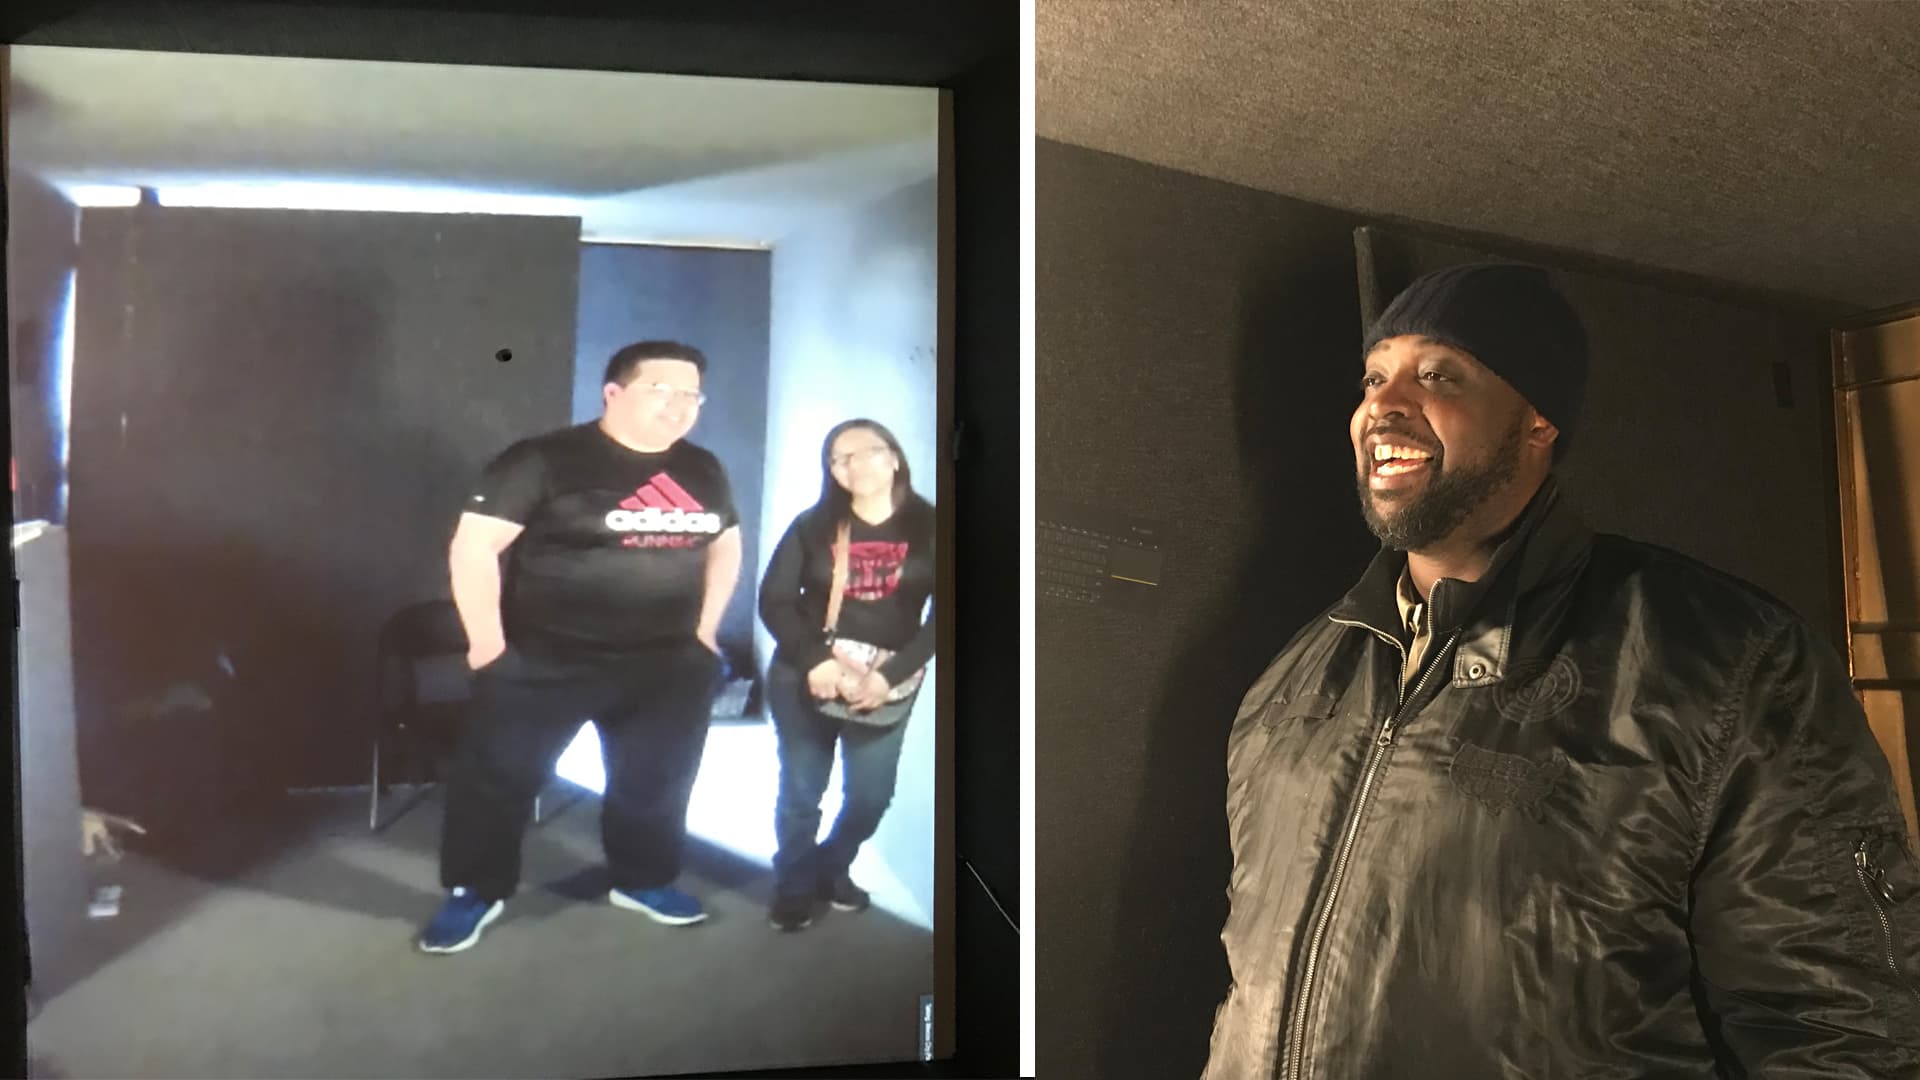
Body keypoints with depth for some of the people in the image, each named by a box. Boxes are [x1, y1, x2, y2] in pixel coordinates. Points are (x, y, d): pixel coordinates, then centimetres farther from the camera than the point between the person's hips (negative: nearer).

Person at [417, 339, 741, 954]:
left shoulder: (702, 471, 5)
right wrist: (487, 642, -15)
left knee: (657, 782, 16)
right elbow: (473, 544, -15)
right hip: (544, 662, -4)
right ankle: (475, 893, 24)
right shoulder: (545, 460, -14)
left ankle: (643, 881, 37)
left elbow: (725, 544, 19)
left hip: (669, 665, 5)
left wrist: (706, 629, 12)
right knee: (497, 778, 5)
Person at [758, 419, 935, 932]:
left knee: (872, 795, 8)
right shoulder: (813, 525, -2)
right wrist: (815, 660, -22)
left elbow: (941, 615, -9)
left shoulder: (929, 528, -4)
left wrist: (890, 676, -19)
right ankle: (793, 884, 30)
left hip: (888, 685, 1)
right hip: (805, 678, 0)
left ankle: (832, 868, 36)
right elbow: (774, 600, -6)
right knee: (801, 792, 6)